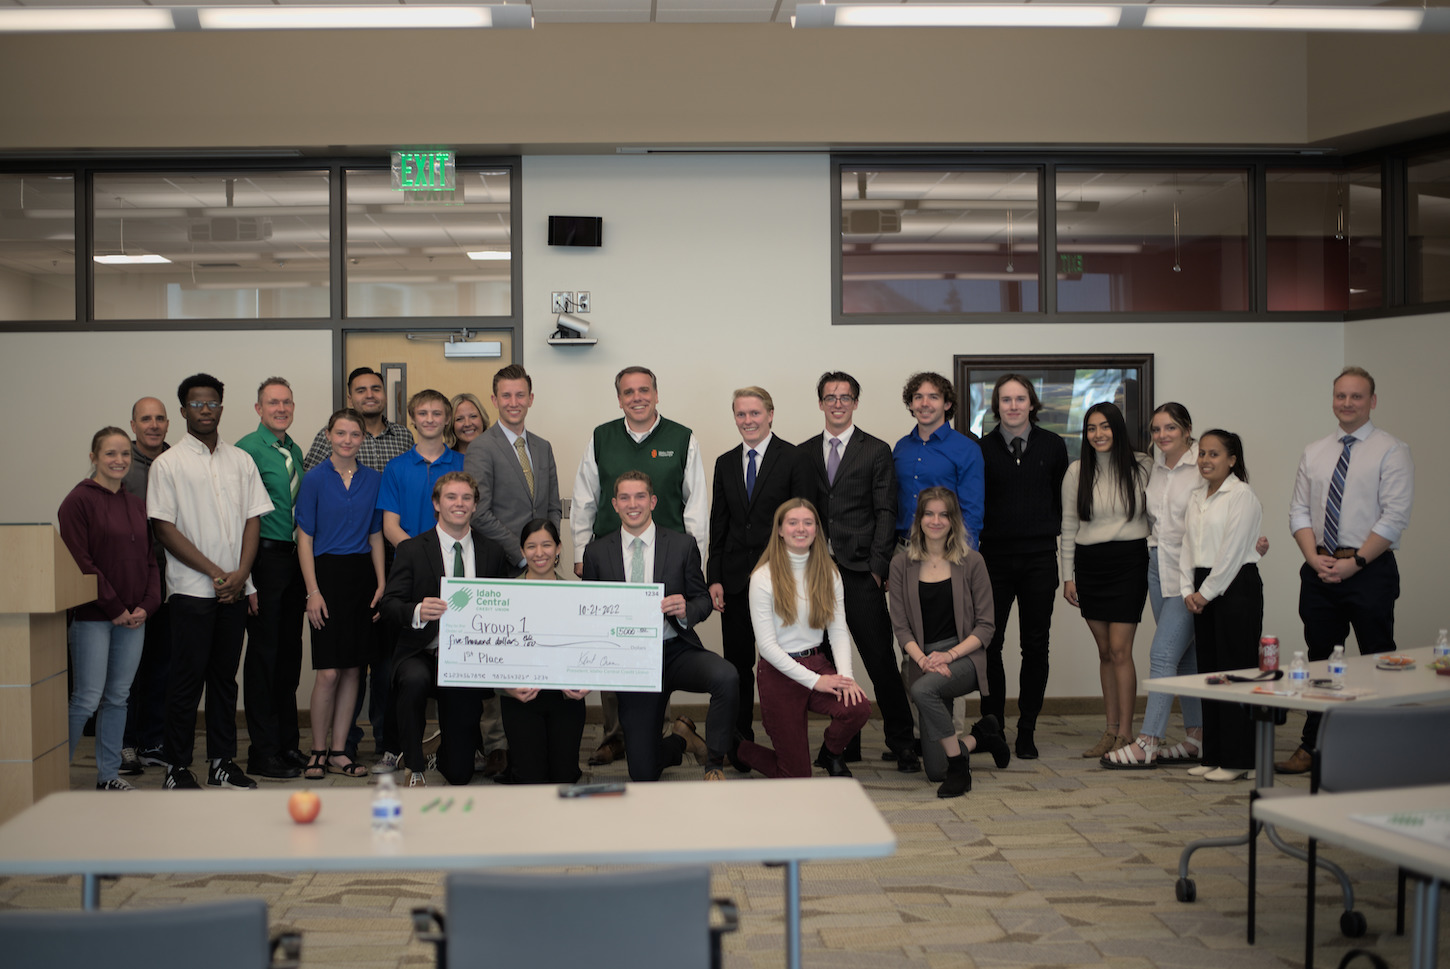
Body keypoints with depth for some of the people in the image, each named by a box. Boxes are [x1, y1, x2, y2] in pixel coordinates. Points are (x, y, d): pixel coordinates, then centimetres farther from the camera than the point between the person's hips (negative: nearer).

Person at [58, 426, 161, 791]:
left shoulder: (136, 505, 14)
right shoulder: (79, 500, -6)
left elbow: (149, 560, 15)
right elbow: (80, 562, -12)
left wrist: (147, 605, 0)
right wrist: (114, 607, -13)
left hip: (133, 618, 6)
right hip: (92, 616, -6)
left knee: (118, 697, 10)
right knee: (87, 698, -6)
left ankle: (109, 774, 18)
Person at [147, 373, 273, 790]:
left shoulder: (241, 460, 11)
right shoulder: (168, 464, -1)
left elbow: (253, 517, 9)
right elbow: (164, 528, -6)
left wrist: (241, 573, -6)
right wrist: (215, 573, -11)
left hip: (235, 588, 4)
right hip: (191, 588, -4)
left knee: (225, 676, 9)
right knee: (187, 678, -1)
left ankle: (223, 762, 17)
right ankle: (177, 767, 8)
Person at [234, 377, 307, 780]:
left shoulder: (295, 451, 15)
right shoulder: (248, 449, -9)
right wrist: (245, 573, -17)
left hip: (295, 560, 7)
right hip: (265, 559, -7)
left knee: (290, 651, 12)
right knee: (264, 653, -1)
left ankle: (288, 742, 22)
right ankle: (263, 750, 6)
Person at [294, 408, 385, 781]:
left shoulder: (373, 480, 8)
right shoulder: (315, 479, -3)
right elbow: (304, 538, -3)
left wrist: (381, 584, 4)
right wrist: (313, 591, -10)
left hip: (362, 575, 4)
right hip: (328, 572, -4)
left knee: (352, 668, 6)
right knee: (328, 672, -7)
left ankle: (339, 751, 14)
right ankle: (317, 751, 7)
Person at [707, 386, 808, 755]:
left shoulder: (793, 458, -2)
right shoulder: (725, 463, 12)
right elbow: (718, 525, 12)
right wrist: (714, 578, 5)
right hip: (736, 577, 4)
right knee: (737, 661, 8)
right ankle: (739, 738, 19)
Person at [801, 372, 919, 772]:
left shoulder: (876, 451, 5)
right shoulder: (804, 453, 13)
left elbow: (885, 513, 0)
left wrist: (877, 568, -8)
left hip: (861, 573, -3)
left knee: (881, 660, -4)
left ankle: (901, 743, 5)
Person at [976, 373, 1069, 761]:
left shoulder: (1053, 446, 5)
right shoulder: (981, 449, 2)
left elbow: (1062, 498, 13)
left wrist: (1049, 532, 6)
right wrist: (974, 545, -1)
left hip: (1039, 558, 1)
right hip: (995, 558, -1)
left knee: (1035, 645, 4)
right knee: (989, 643, -3)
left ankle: (1027, 730, 13)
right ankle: (992, 723, 13)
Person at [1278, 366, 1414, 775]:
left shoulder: (1391, 451, -3)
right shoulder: (1314, 453, 13)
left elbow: (1395, 518, -10)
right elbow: (1299, 511, 11)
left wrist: (1354, 562, -15)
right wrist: (1315, 557, -5)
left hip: (1370, 570, -5)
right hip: (1319, 570, 5)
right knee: (1320, 660, 9)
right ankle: (1311, 748, 16)